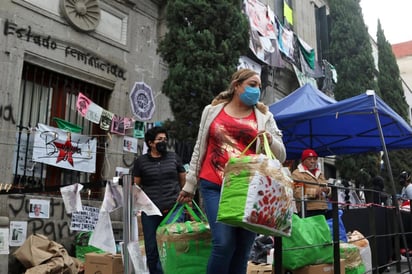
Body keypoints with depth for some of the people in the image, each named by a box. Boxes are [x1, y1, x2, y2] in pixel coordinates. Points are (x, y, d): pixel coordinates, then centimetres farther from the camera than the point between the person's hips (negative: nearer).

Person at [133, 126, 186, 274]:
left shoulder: (174, 157, 8)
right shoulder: (141, 161, 6)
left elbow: (184, 179, 16)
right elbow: (135, 186, 10)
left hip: (174, 208, 0)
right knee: (151, 249, 4)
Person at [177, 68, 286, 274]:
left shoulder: (264, 116, 11)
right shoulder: (212, 110, 10)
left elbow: (280, 156, 9)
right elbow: (199, 149, 14)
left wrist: (270, 140, -12)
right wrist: (190, 184, 13)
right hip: (214, 186, -1)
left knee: (243, 248, 4)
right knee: (224, 243, -15)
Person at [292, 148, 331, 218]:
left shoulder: (320, 173, 26)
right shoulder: (297, 174, -1)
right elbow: (297, 192, -14)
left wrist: (327, 190, 2)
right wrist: (315, 191, -17)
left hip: (323, 210, 7)